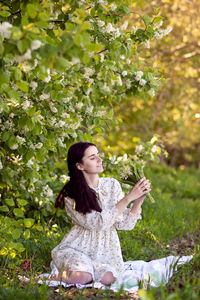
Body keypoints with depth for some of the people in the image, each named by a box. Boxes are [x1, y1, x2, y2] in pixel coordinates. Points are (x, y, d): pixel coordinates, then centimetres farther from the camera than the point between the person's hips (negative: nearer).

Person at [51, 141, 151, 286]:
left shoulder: (112, 184, 3)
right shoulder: (70, 195, -10)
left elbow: (124, 224, -1)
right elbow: (98, 223, -21)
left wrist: (139, 199, -16)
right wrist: (128, 197, -22)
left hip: (106, 249, 3)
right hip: (77, 247, -3)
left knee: (107, 278, -28)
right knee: (82, 278, -32)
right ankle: (60, 275, 2)